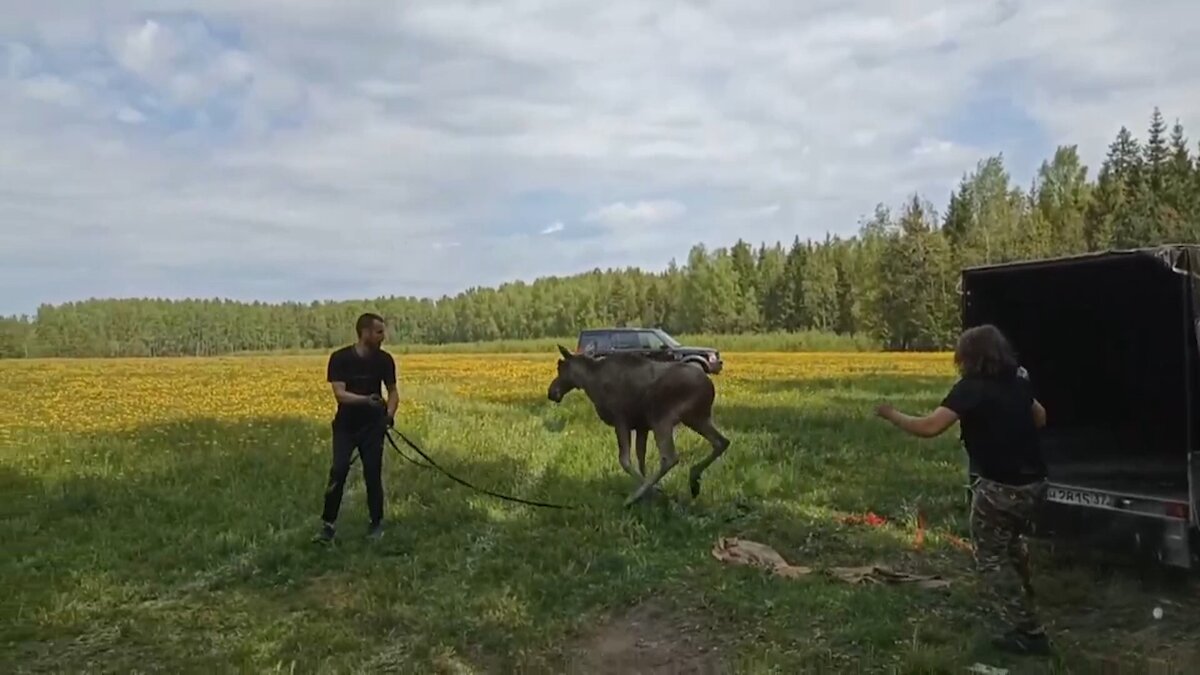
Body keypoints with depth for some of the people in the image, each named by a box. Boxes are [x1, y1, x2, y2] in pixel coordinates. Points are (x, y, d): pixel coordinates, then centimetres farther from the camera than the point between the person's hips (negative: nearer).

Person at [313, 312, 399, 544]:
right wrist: (365, 399, -38)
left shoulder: (384, 360, -5)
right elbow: (340, 394, -21)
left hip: (372, 426, 1)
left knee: (373, 474, 0)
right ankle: (328, 524, 0)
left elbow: (393, 391, 5)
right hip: (345, 426, -1)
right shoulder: (340, 358, -13)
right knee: (338, 471, -12)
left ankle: (377, 523, 16)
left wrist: (390, 414, -13)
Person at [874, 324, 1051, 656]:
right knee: (1011, 544, 33)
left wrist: (892, 415, -12)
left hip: (1001, 487, -8)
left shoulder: (971, 388, -17)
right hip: (1033, 482, 8)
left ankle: (1028, 632, 10)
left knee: (991, 558, 8)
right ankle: (1022, 599, 55)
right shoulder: (1018, 381, 6)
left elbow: (929, 427, -25)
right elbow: (1040, 418, 21)